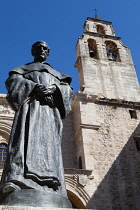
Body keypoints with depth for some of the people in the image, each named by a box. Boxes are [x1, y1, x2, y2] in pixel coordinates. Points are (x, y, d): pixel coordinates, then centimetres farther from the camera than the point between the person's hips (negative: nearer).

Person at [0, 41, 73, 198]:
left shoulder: (56, 74, 34)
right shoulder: (24, 68, 29)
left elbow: (68, 90, 17)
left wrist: (54, 88, -7)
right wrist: (34, 86, -10)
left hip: (50, 108, 3)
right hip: (30, 104, -2)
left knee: (49, 142, -16)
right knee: (26, 136, -27)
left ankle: (48, 187, -27)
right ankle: (15, 179, -42)